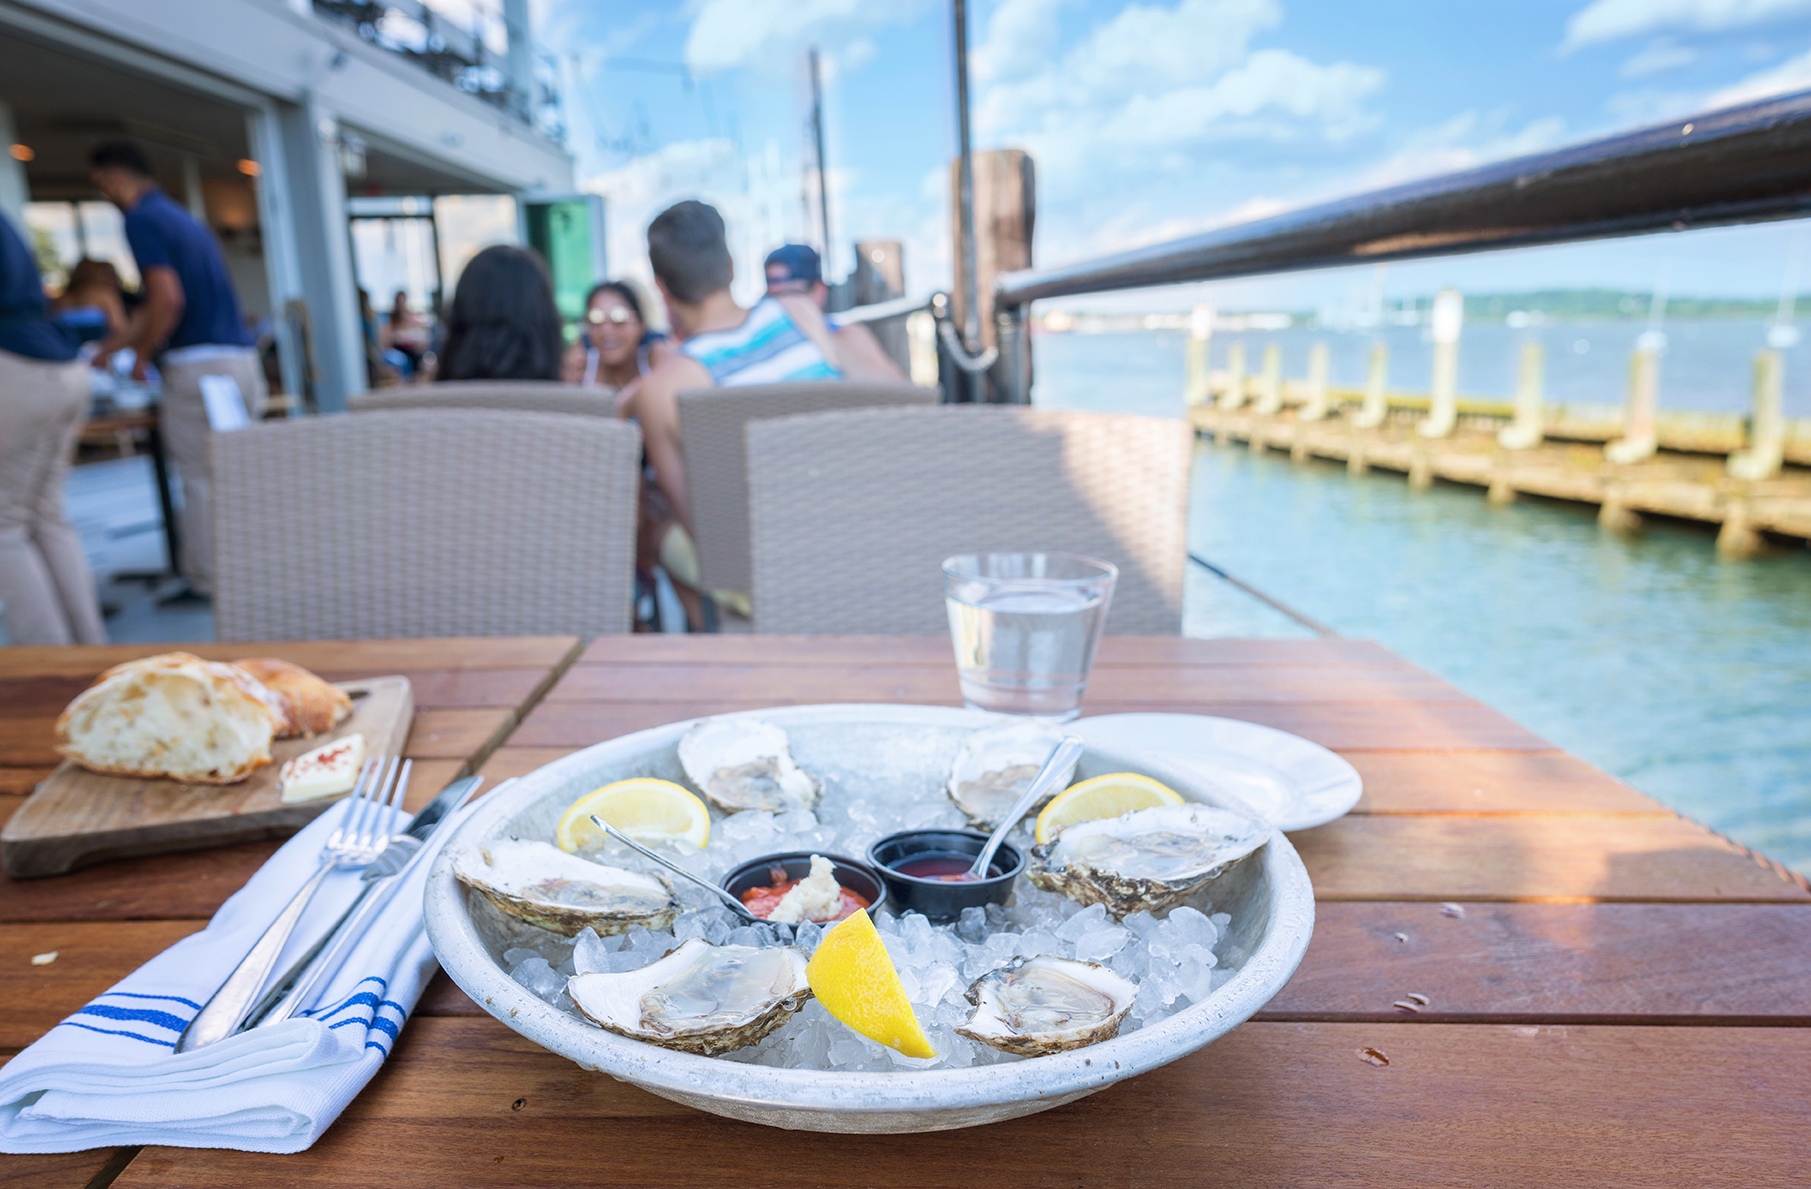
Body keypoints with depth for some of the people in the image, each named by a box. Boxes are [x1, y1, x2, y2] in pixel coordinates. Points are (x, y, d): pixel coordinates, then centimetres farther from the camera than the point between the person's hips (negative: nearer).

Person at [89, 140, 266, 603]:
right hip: (241, 357, 8)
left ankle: (207, 583, 4)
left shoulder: (142, 219, -6)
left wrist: (141, 356, -4)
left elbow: (168, 300, -17)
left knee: (201, 479, -2)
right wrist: (106, 348, 30)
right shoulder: (180, 217, 22)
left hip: (198, 364, -8)